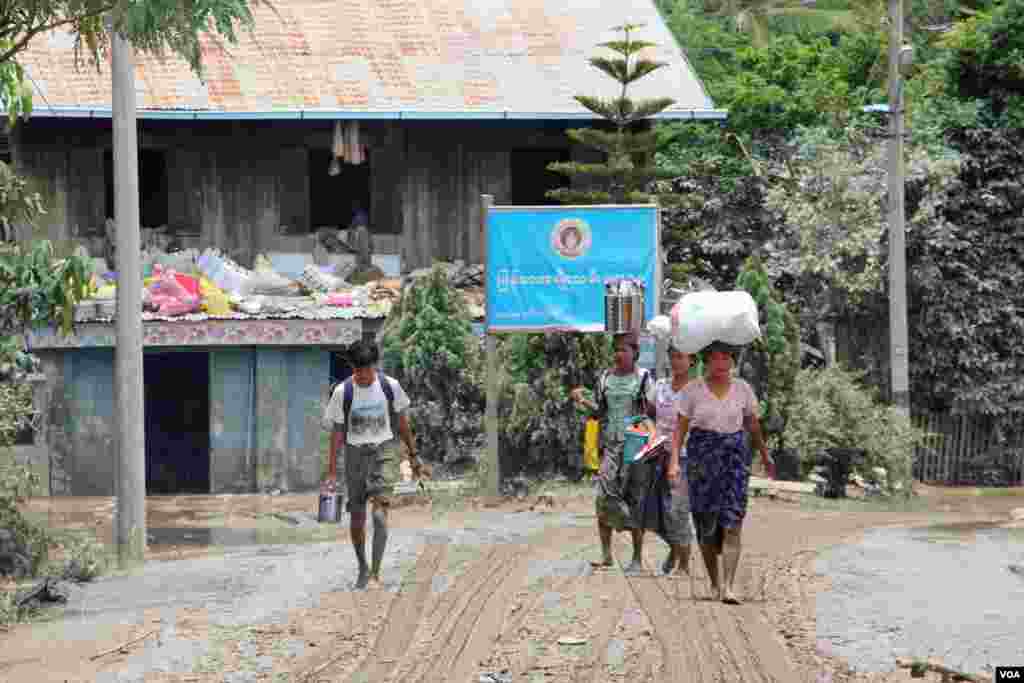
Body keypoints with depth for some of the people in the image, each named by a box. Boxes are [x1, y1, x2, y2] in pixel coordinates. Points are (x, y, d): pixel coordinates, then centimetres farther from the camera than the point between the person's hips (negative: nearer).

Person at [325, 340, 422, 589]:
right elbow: (337, 431, -2)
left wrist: (413, 454, 11)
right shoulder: (343, 392, -7)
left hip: (384, 450, -1)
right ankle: (362, 569, 28)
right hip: (356, 451, 1)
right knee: (357, 516, 6)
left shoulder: (390, 386, -5)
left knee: (379, 512, -17)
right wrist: (332, 469, -4)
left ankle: (375, 572, -19)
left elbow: (402, 422, 8)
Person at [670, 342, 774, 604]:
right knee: (705, 523, 6)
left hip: (735, 456, 0)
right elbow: (680, 428, 0)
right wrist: (674, 461, -11)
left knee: (732, 523, -12)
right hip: (701, 456, 0)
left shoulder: (742, 389, 6)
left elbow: (753, 425, 19)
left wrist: (765, 455, 29)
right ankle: (714, 583, 23)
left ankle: (728, 587, -19)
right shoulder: (693, 390, 1)